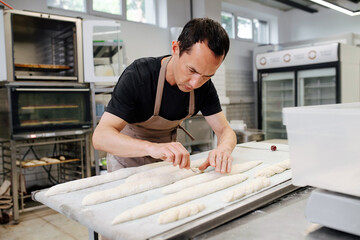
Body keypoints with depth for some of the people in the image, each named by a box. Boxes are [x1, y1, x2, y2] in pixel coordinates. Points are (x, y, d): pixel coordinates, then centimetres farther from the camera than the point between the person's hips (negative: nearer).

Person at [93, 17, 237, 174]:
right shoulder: (138, 76, -29)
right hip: (128, 157, -3)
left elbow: (225, 130, -15)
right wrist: (152, 148, -53)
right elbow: (100, 136, -36)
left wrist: (223, 149, -39)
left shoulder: (204, 86, -15)